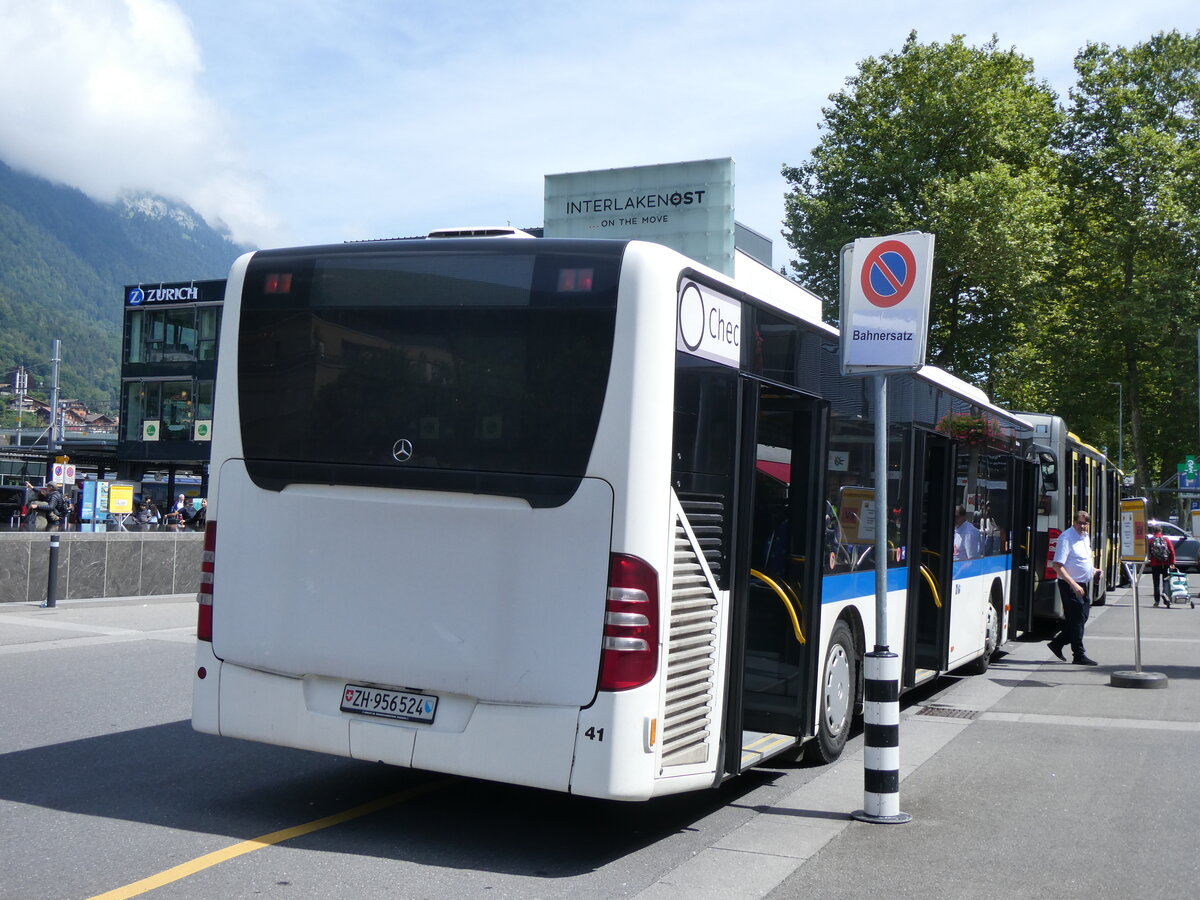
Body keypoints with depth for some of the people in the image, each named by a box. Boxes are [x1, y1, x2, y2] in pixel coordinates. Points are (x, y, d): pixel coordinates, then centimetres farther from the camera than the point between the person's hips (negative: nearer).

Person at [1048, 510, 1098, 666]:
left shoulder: (1086, 537, 11)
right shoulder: (1066, 538, -16)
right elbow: (1058, 566, -21)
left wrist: (1093, 570, 10)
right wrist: (1073, 584, -27)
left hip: (1084, 584, 9)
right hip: (1070, 585, -9)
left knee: (1082, 618, 12)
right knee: (1077, 619, -4)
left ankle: (1057, 643, 24)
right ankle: (1079, 655, 4)